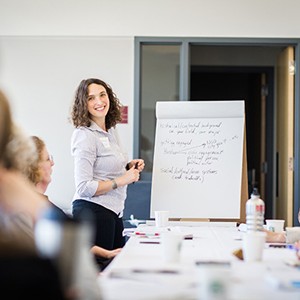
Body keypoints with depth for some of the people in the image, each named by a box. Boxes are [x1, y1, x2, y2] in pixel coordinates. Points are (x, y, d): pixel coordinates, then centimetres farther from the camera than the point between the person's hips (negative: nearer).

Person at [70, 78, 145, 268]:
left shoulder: (112, 130, 11)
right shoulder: (85, 135, -15)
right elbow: (84, 187, -21)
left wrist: (129, 167, 9)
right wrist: (121, 181, -18)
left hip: (113, 211, 9)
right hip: (93, 211, -9)